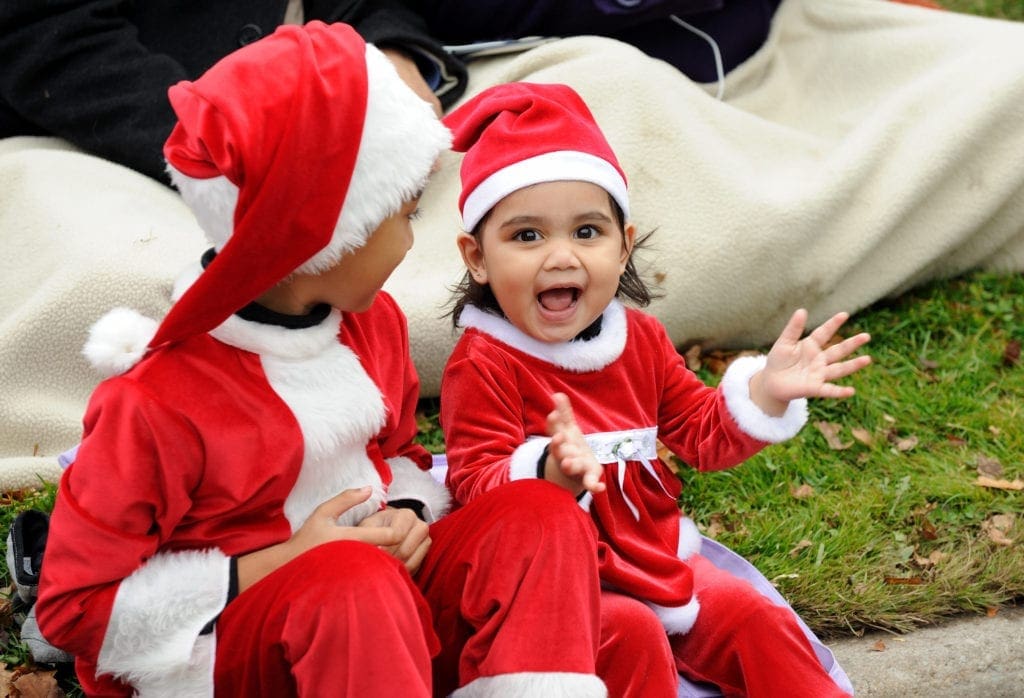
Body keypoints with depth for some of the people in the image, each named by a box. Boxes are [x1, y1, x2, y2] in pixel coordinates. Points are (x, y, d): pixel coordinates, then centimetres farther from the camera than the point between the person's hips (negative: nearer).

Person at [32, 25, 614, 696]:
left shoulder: (373, 321, 1)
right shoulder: (158, 402, -21)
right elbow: (76, 606, -15)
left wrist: (408, 517, -6)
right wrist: (281, 565, -21)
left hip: (381, 602, 7)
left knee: (545, 514, -14)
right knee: (358, 582, -38)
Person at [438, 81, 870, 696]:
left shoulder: (639, 339, 3)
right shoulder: (483, 366, -16)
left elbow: (705, 433, 12)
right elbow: (476, 487, -23)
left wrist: (766, 391, -7)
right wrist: (554, 472, -42)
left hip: (657, 555, 6)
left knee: (755, 621, -1)